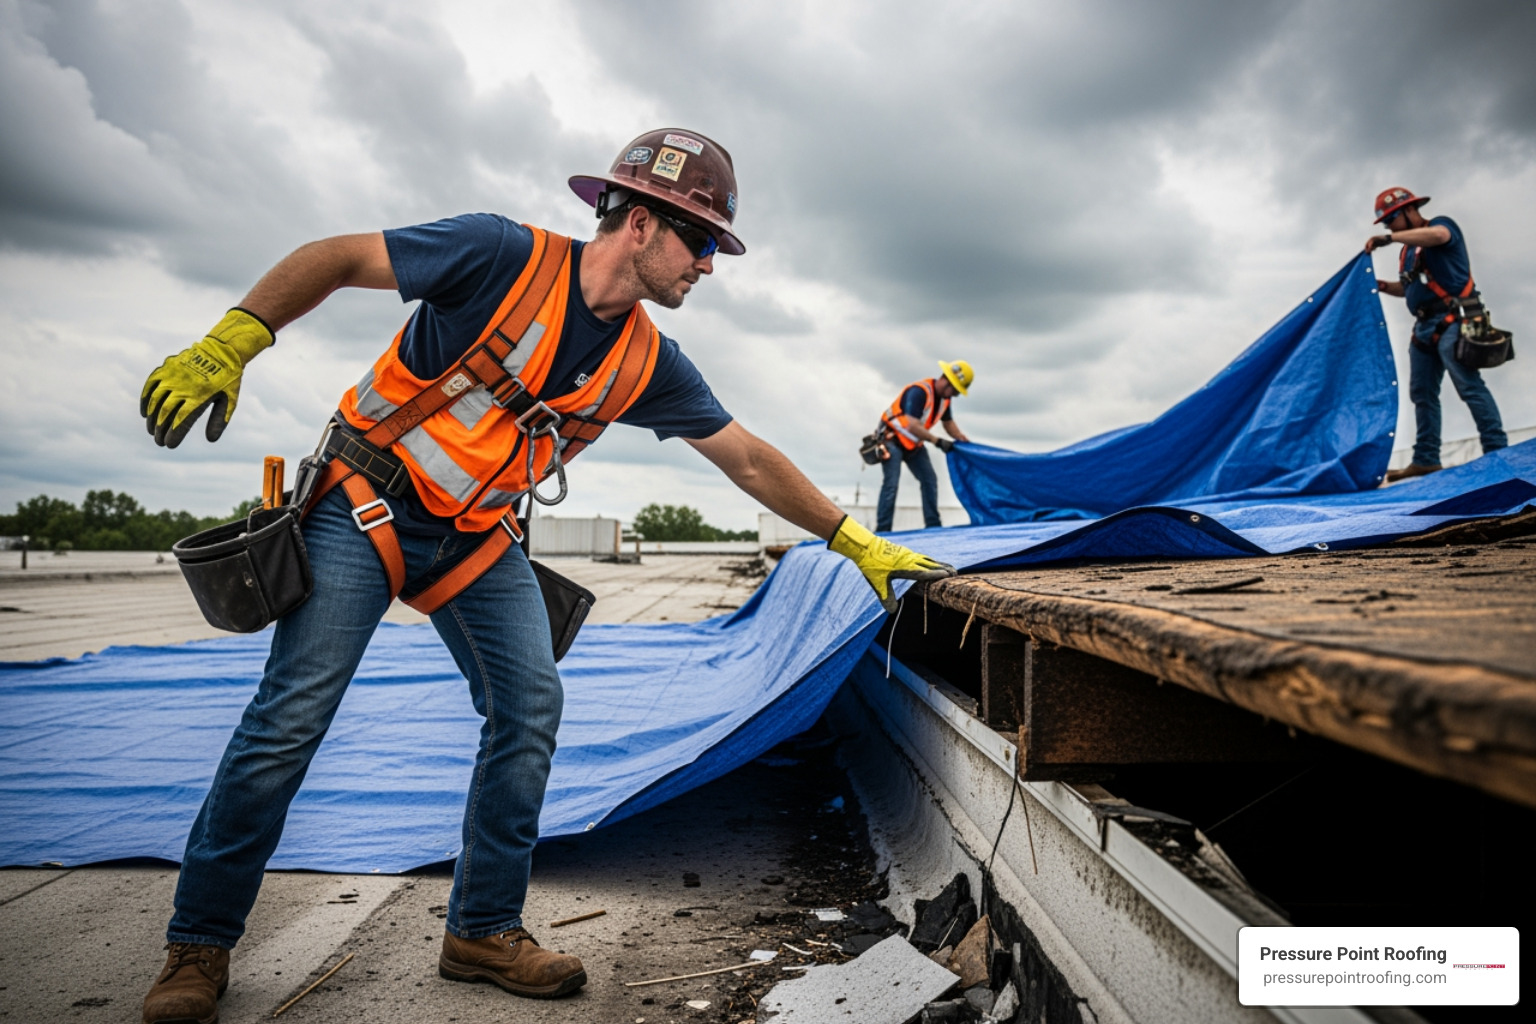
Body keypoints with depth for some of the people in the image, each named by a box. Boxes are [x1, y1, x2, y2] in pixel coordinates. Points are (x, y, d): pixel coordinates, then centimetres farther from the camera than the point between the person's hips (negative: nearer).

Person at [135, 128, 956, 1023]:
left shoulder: (647, 362, -4)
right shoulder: (503, 255, -20)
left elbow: (750, 460, 0)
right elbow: (337, 258, -12)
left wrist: (857, 542, 0)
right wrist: (229, 344, -22)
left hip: (479, 538, 5)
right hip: (367, 503, -5)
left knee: (531, 706, -4)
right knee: (291, 717, -7)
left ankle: (483, 929, 12)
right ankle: (200, 946, 12)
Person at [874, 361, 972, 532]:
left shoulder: (944, 398, -1)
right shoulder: (919, 392, -29)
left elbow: (949, 423, 14)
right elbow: (912, 426, -37)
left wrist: (966, 442, 0)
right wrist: (938, 441, -37)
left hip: (913, 444, 9)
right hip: (892, 439, -9)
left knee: (929, 480, 5)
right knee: (891, 483, -18)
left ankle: (933, 525, 11)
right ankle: (882, 529, -17)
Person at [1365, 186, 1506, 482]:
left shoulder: (1442, 224, -4)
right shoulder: (1408, 250, 20)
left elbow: (1437, 235, -29)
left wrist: (1387, 239, -28)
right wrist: (1382, 286, 10)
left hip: (1450, 321, -9)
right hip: (1424, 325, 9)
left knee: (1469, 386, -14)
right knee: (1422, 393, 8)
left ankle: (1497, 451, -13)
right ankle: (1426, 459, 12)